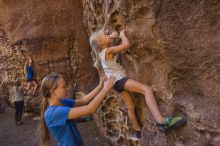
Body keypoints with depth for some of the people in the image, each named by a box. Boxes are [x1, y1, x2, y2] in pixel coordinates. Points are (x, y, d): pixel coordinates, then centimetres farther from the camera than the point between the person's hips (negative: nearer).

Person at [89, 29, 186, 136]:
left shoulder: (101, 51, 8)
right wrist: (122, 34, -7)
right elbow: (126, 45, -27)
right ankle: (161, 121, -38)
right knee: (147, 89, -26)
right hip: (120, 80, -10)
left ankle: (138, 130, 33)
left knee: (130, 107, 19)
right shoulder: (109, 51, -18)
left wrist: (111, 36, 15)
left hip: (117, 81, 10)